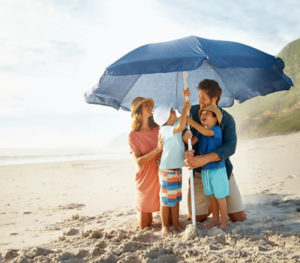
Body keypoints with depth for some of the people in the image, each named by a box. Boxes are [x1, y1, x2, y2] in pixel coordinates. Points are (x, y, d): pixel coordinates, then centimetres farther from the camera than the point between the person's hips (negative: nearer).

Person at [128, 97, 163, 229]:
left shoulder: (159, 129, 1)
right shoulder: (133, 136, -6)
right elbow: (139, 161, -14)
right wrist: (157, 150, -25)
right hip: (146, 180, -2)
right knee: (144, 225, 6)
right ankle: (146, 212, 38)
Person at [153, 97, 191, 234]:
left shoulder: (175, 124, 7)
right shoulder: (165, 130, -19)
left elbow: (184, 116, 18)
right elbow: (180, 127, -35)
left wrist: (186, 99, 5)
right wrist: (185, 108, -26)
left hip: (177, 168, 8)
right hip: (167, 169, -8)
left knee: (176, 197, 15)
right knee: (167, 199, 1)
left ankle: (176, 223, 26)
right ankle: (164, 226, 12)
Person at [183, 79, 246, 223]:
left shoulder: (227, 119, -13)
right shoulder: (192, 112, -6)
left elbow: (230, 147, -25)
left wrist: (204, 159, -40)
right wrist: (187, 151, -30)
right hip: (198, 173, 2)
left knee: (239, 217, 1)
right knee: (196, 218, 4)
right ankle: (213, 204, 36)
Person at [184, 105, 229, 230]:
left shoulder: (217, 130, -13)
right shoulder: (200, 131, 8)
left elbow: (206, 132, -33)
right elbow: (192, 141, -6)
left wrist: (192, 122, -32)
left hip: (217, 169, -7)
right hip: (205, 169, 7)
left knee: (220, 196, 4)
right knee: (212, 196, 18)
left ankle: (224, 222, 16)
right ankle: (215, 219, 31)